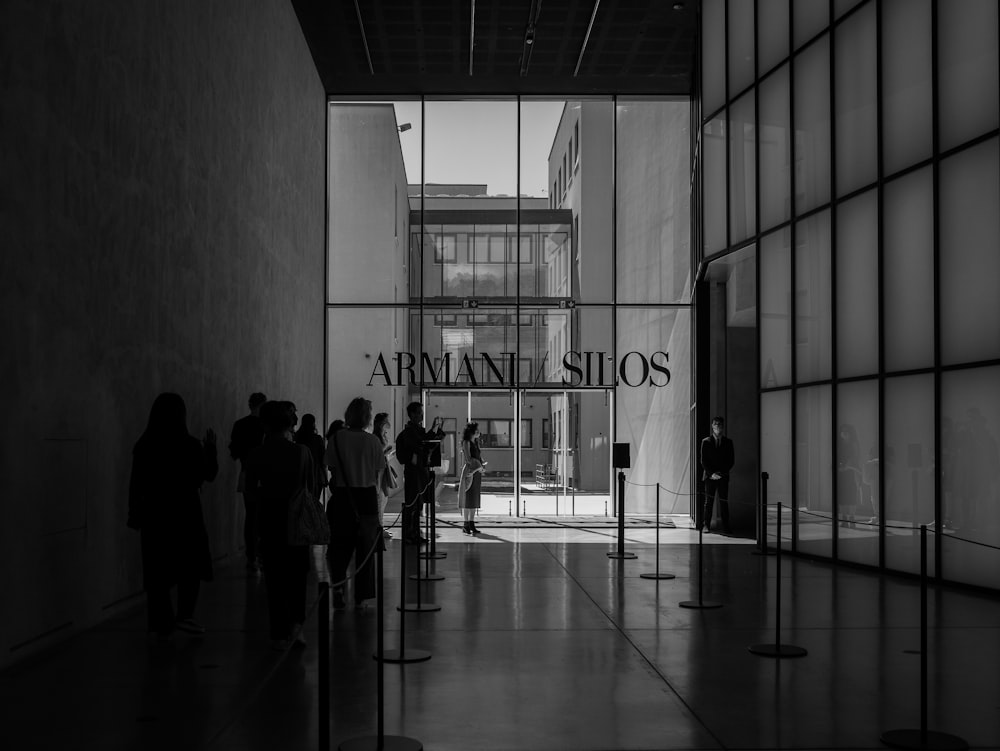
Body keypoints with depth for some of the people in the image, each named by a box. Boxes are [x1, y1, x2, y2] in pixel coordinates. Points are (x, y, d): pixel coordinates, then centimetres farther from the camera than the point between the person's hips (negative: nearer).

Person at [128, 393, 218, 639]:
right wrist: (211, 447, 13)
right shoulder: (191, 445, -11)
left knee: (157, 570, 8)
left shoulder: (143, 446, -4)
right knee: (192, 565, 13)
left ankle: (162, 623, 12)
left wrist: (134, 513, 11)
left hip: (154, 514, 3)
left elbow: (135, 484, 1)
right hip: (186, 513, -2)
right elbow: (209, 474, 1)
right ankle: (184, 615, 1)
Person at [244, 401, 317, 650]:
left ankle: (281, 634, 8)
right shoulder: (301, 451, -8)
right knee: (297, 573, 14)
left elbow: (251, 487, 1)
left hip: (270, 516, 0)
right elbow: (312, 488, -4)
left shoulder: (257, 454, -8)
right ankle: (296, 623, 2)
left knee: (275, 575, 8)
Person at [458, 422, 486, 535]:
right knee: (468, 498, -6)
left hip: (477, 472, 8)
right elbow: (468, 458, -14)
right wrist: (478, 466, -11)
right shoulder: (466, 442, -7)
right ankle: (465, 525, -3)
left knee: (475, 499, 7)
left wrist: (482, 464, -1)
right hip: (469, 472, -8)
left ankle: (471, 524, 11)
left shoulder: (476, 443, 16)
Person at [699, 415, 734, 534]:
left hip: (723, 476, 1)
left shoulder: (728, 442, 8)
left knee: (724, 502, -1)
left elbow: (731, 461, 6)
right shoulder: (706, 442, 5)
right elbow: (703, 461, 1)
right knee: (709, 502, -1)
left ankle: (726, 527, 0)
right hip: (710, 476, -1)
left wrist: (721, 473, -6)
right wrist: (711, 473, -10)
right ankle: (706, 525, 2)